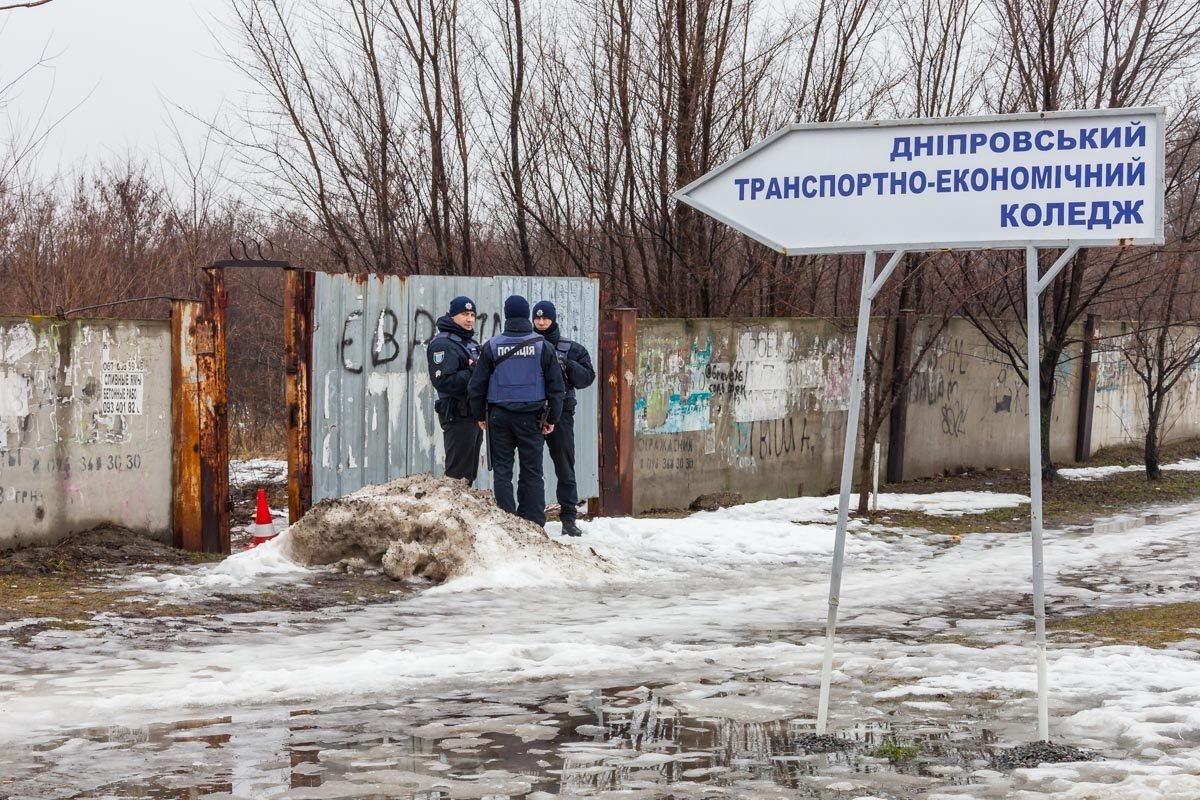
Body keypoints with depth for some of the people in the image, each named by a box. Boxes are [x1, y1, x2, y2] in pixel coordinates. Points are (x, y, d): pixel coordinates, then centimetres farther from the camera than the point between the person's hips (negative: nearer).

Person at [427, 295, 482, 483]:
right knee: (458, 473, -9)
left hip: (473, 414, 10)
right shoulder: (443, 344, -12)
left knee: (469, 472, 14)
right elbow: (443, 381, -23)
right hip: (458, 416, -10)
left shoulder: (470, 342, 19)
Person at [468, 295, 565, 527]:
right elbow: (556, 386, 2)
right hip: (531, 417, 0)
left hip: (499, 416, 0)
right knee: (532, 472, 4)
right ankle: (535, 524, 2)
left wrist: (480, 415, 14)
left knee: (502, 471, 5)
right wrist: (551, 418, 11)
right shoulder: (542, 346, -1)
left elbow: (476, 385, 3)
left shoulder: (492, 346, -1)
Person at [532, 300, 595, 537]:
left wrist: (568, 365, -14)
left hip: (560, 413, -1)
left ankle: (569, 518, 4)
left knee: (565, 468, 0)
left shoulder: (571, 349, 8)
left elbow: (587, 377, 1)